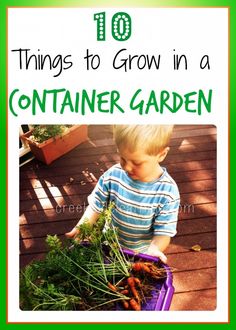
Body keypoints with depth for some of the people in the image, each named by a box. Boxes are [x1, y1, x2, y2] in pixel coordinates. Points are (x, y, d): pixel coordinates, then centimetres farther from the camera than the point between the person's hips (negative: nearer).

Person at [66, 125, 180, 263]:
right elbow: (96, 206, -9)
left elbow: (163, 233, -24)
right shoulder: (113, 175, -22)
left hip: (142, 253, -2)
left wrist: (154, 249, -45)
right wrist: (80, 228, -25)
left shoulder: (167, 192, -28)